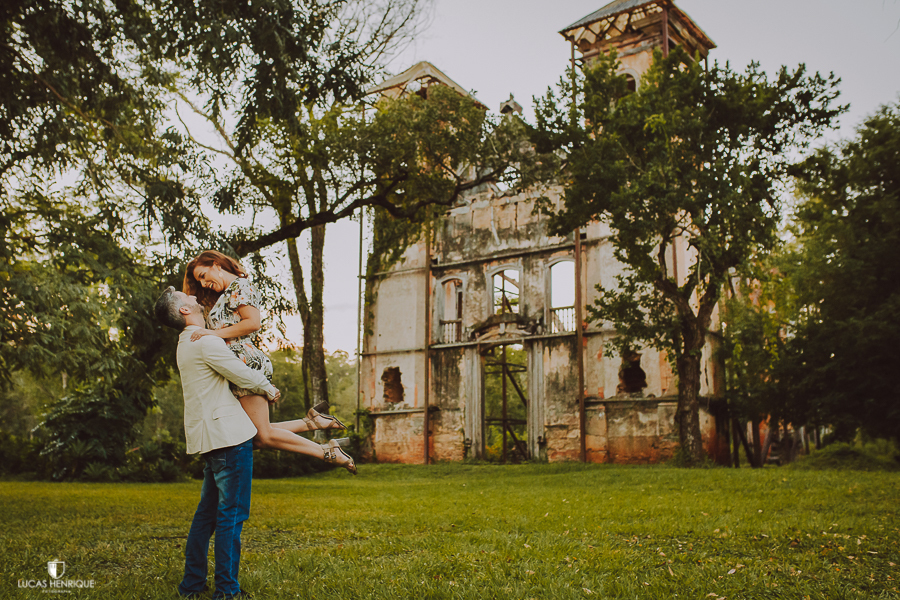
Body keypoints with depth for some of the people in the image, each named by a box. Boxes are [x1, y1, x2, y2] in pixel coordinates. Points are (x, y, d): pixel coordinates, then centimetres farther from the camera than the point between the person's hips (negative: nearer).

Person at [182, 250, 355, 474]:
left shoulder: (239, 286, -1)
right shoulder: (225, 295, 28)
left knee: (263, 436, -8)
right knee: (259, 435, 6)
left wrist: (215, 333, -17)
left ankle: (327, 451, -2)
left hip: (247, 363, -10)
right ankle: (312, 420, 9)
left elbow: (253, 322, -16)